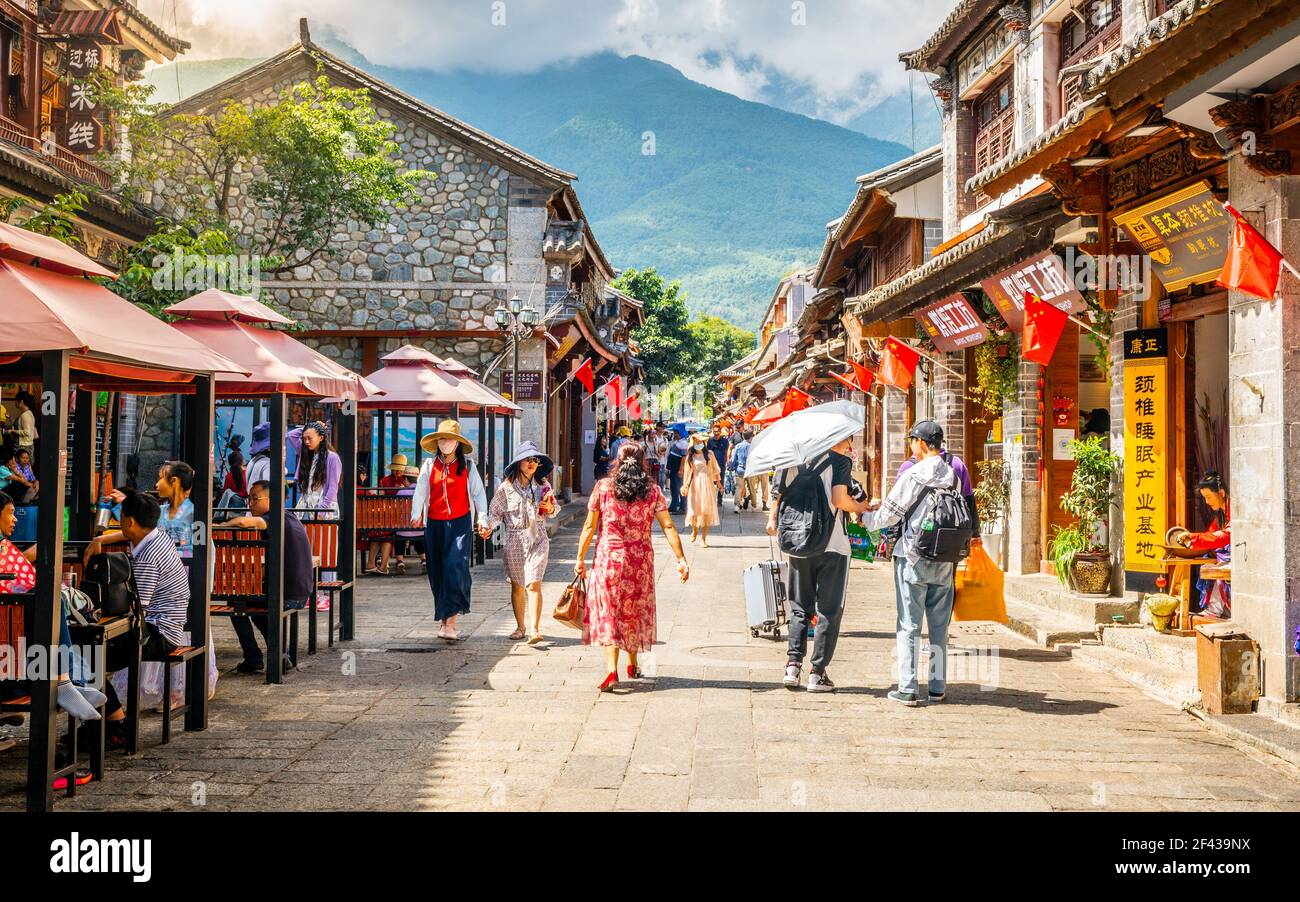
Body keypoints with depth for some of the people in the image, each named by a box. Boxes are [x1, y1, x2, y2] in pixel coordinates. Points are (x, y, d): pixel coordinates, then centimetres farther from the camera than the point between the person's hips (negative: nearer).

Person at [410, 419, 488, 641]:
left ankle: (450, 619, -17)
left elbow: (478, 492, 8)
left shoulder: (467, 465, 5)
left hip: (460, 522, -2)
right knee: (437, 571, 6)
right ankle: (444, 620, 17)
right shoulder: (429, 465, 7)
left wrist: (482, 518, 0)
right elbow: (420, 491, 3)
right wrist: (416, 514, -10)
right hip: (434, 523, 2)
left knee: (456, 566, -16)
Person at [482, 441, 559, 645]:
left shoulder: (543, 484, 6)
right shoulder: (507, 487, -1)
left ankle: (534, 630, -13)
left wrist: (550, 509, -7)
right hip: (514, 540, 0)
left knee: (533, 584, -11)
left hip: (537, 538, 0)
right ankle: (520, 627, 21)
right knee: (517, 585, 8)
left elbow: (552, 512, 15)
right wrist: (489, 527, -16)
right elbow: (495, 512, 2)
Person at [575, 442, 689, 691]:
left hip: (608, 557, -2)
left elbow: (589, 526, -3)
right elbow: (668, 527, -6)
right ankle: (633, 666, 32)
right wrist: (681, 559, -4)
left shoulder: (603, 487, -3)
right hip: (640, 559, 2)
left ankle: (611, 669, -15)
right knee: (635, 610, 18)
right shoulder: (652, 491, -1)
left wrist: (580, 558, 4)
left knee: (607, 610, 1)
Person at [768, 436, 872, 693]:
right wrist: (860, 507, 1)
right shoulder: (840, 460, -6)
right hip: (832, 546, -4)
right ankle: (817, 673, 4)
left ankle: (793, 665, 5)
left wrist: (773, 520, 21)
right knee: (829, 611, 5)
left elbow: (780, 495, 7)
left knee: (800, 608, 16)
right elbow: (839, 499, -17)